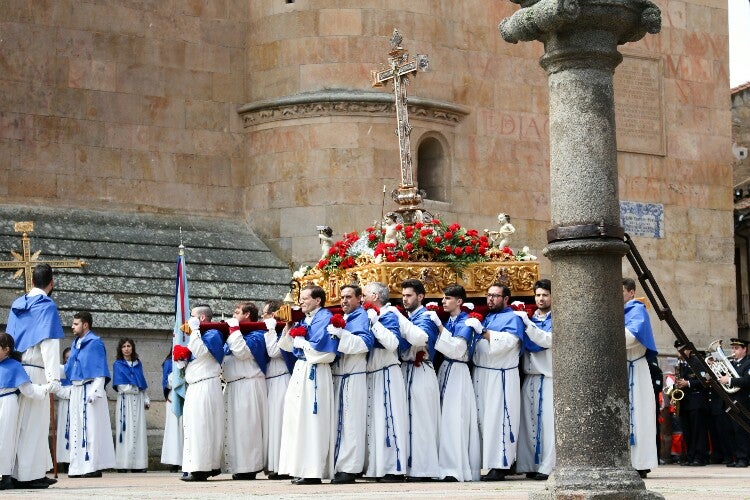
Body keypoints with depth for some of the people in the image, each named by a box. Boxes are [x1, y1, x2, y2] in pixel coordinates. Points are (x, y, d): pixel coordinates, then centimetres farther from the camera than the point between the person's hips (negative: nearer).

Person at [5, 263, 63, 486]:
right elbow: (49, 343, -15)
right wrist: (53, 377, -19)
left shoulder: (17, 305, 15)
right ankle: (30, 473, 0)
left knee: (21, 421, 12)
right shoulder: (47, 306, -6)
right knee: (33, 421, -2)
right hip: (35, 371, -7)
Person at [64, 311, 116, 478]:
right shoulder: (76, 344, 17)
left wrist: (95, 392, -18)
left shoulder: (95, 343, -6)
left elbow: (100, 370, -11)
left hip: (89, 390, -8)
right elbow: (69, 368, 22)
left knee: (91, 428, -7)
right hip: (76, 390, 8)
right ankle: (78, 467, 12)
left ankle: (94, 467, -6)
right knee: (77, 428, 8)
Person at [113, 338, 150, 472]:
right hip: (125, 401, -4)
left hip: (138, 400, 4)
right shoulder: (118, 365, 4)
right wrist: (136, 389, -4)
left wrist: (146, 399, 11)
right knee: (126, 430, -9)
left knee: (139, 430, -1)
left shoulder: (138, 364, 16)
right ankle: (123, 464, -10)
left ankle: (138, 463, -1)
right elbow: (121, 387, -5)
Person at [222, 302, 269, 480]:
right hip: (233, 387, 10)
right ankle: (238, 469, 12)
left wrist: (234, 328, -12)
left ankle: (248, 468, -7)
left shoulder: (256, 335, -6)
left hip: (248, 385, -10)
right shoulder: (238, 334, 21)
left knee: (246, 426, -9)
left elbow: (242, 351, -21)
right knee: (235, 427, 9)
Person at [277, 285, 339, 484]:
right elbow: (286, 345, 16)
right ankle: (301, 469, 10)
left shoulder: (325, 318, -9)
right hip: (300, 370, 9)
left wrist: (300, 341, -5)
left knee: (311, 421, -8)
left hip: (315, 373, -9)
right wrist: (289, 326, 3)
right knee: (297, 419, 7)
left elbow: (319, 347, -19)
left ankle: (313, 472, -6)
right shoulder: (304, 320, 17)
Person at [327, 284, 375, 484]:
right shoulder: (341, 318, 21)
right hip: (338, 376, 8)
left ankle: (350, 469, -9)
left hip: (353, 377, -8)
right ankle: (340, 466, 13)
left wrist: (340, 333, -26)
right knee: (339, 420, 9)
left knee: (351, 421, -9)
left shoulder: (361, 318, -4)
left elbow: (365, 343, -20)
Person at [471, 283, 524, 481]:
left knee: (499, 420, -10)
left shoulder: (512, 318, -3)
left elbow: (506, 341, -20)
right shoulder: (486, 317, 19)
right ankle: (489, 460, 13)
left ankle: (500, 466, -10)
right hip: (481, 375, 8)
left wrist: (482, 330, -19)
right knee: (483, 418, 7)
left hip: (501, 378, -8)